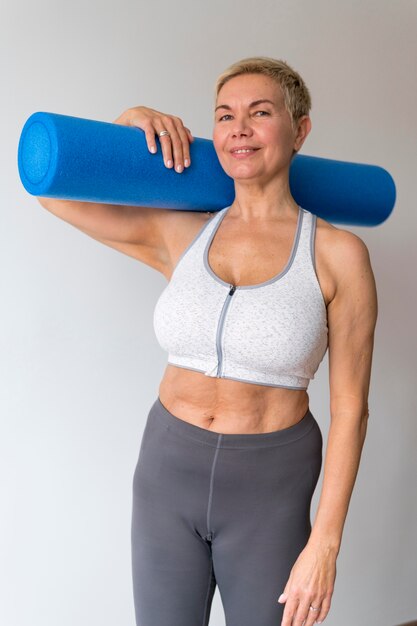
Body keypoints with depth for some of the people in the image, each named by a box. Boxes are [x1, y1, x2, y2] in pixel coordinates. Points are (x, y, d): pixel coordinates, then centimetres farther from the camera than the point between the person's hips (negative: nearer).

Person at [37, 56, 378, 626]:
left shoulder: (338, 254, -10)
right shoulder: (179, 234, -2)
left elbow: (349, 407, -9)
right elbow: (52, 188, 4)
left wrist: (324, 544, -11)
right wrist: (128, 122, -7)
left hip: (270, 489, -2)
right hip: (168, 470, 3)